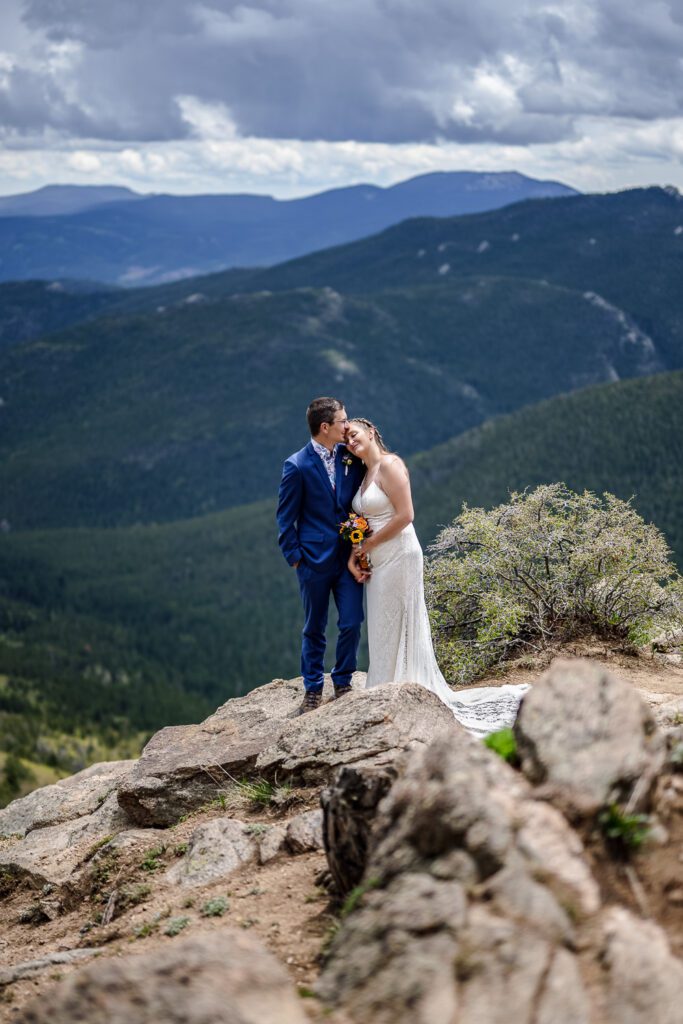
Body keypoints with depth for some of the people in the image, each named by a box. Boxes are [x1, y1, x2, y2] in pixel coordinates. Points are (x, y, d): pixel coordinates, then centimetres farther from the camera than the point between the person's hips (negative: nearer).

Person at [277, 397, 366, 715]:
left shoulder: (350, 456, 0)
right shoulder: (297, 466, -11)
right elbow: (286, 518, -5)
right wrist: (294, 556, -7)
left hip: (349, 555, 3)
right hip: (315, 559, -3)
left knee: (351, 624, 1)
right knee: (314, 629, 9)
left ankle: (343, 683, 19)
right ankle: (313, 690, 21)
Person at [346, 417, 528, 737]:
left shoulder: (389, 465, -11)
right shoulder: (364, 474, 15)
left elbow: (405, 515, -19)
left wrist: (368, 545, -13)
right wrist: (354, 556, 0)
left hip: (398, 558, -9)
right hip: (377, 563, 9)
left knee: (395, 630, -3)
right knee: (382, 631, 11)